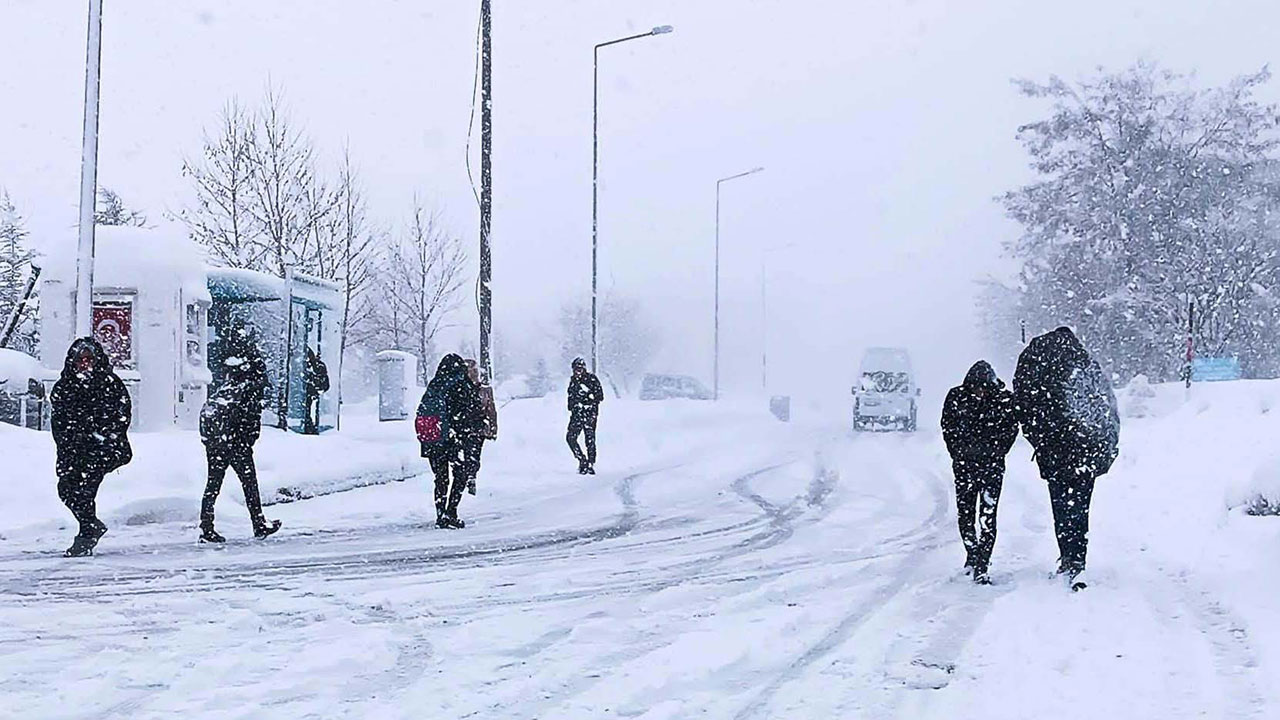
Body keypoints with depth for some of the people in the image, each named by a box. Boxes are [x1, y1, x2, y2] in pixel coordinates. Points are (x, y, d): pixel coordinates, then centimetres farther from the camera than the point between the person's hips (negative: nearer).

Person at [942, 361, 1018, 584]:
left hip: (992, 465, -2)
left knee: (988, 516, -8)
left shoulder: (1005, 400, -6)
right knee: (965, 513, 10)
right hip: (964, 465, 2)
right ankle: (972, 553, 32)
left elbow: (1011, 430, 4)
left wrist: (995, 453, -2)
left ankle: (981, 567, -8)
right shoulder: (956, 397, -2)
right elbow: (947, 427, 8)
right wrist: (959, 453, 3)